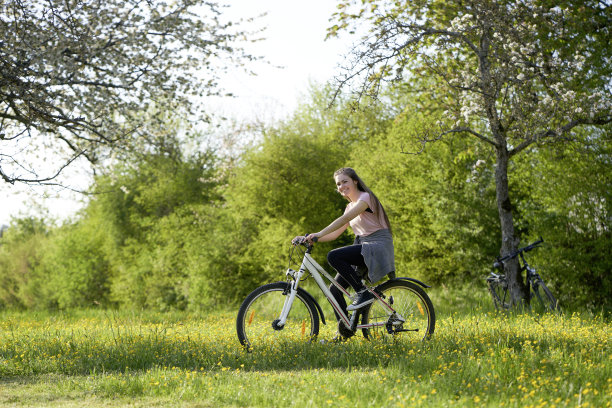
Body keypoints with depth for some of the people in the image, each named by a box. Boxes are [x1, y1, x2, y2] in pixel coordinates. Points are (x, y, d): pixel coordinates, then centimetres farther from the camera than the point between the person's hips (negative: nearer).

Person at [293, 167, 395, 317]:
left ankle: (363, 292, -18)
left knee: (333, 256, -28)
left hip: (377, 248, -8)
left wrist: (319, 234, -34)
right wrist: (309, 238, 0)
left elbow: (344, 219, -24)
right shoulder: (350, 206, 18)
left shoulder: (365, 198, -8)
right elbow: (335, 233, 14)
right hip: (363, 248, 8)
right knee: (335, 290, -4)